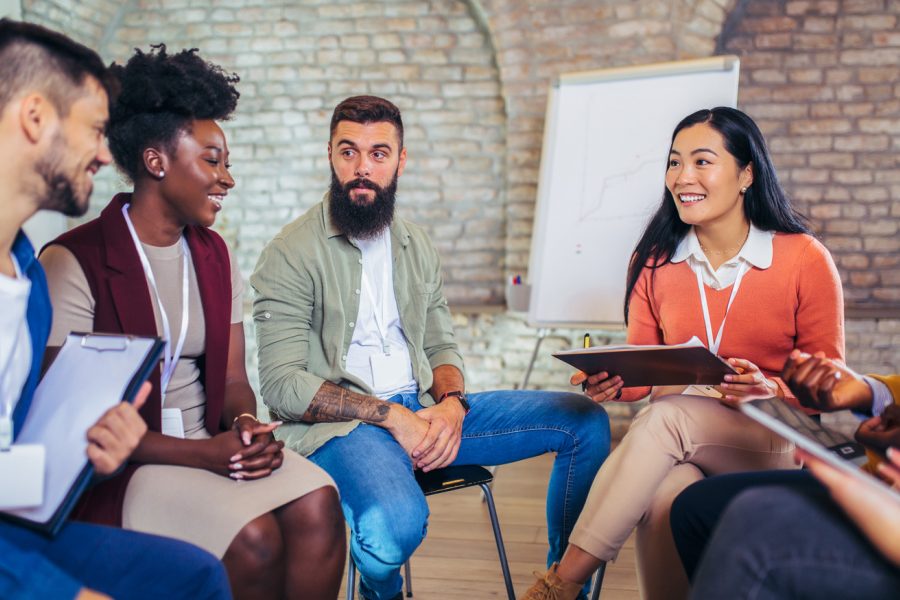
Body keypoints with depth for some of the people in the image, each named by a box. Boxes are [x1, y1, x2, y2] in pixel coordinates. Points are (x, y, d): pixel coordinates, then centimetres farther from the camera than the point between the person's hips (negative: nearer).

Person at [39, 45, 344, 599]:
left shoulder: (215, 256, 11)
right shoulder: (75, 262, -10)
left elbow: (233, 378, 12)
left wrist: (247, 425, -13)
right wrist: (201, 454, -21)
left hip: (215, 442, 6)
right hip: (123, 465, -5)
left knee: (317, 504, -23)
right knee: (256, 539, -28)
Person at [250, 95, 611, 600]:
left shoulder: (418, 247, 15)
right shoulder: (292, 255, -6)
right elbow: (282, 385, -12)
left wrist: (451, 404, -7)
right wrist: (390, 415, -18)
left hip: (423, 410, 6)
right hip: (340, 424, -6)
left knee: (585, 421, -4)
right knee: (398, 522, -39)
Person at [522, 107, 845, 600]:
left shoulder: (805, 259, -5)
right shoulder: (653, 262, 3)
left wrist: (772, 389, -22)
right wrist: (615, 382, -15)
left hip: (770, 442, -2)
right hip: (677, 445, 2)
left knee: (666, 414, -33)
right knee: (662, 495, -35)